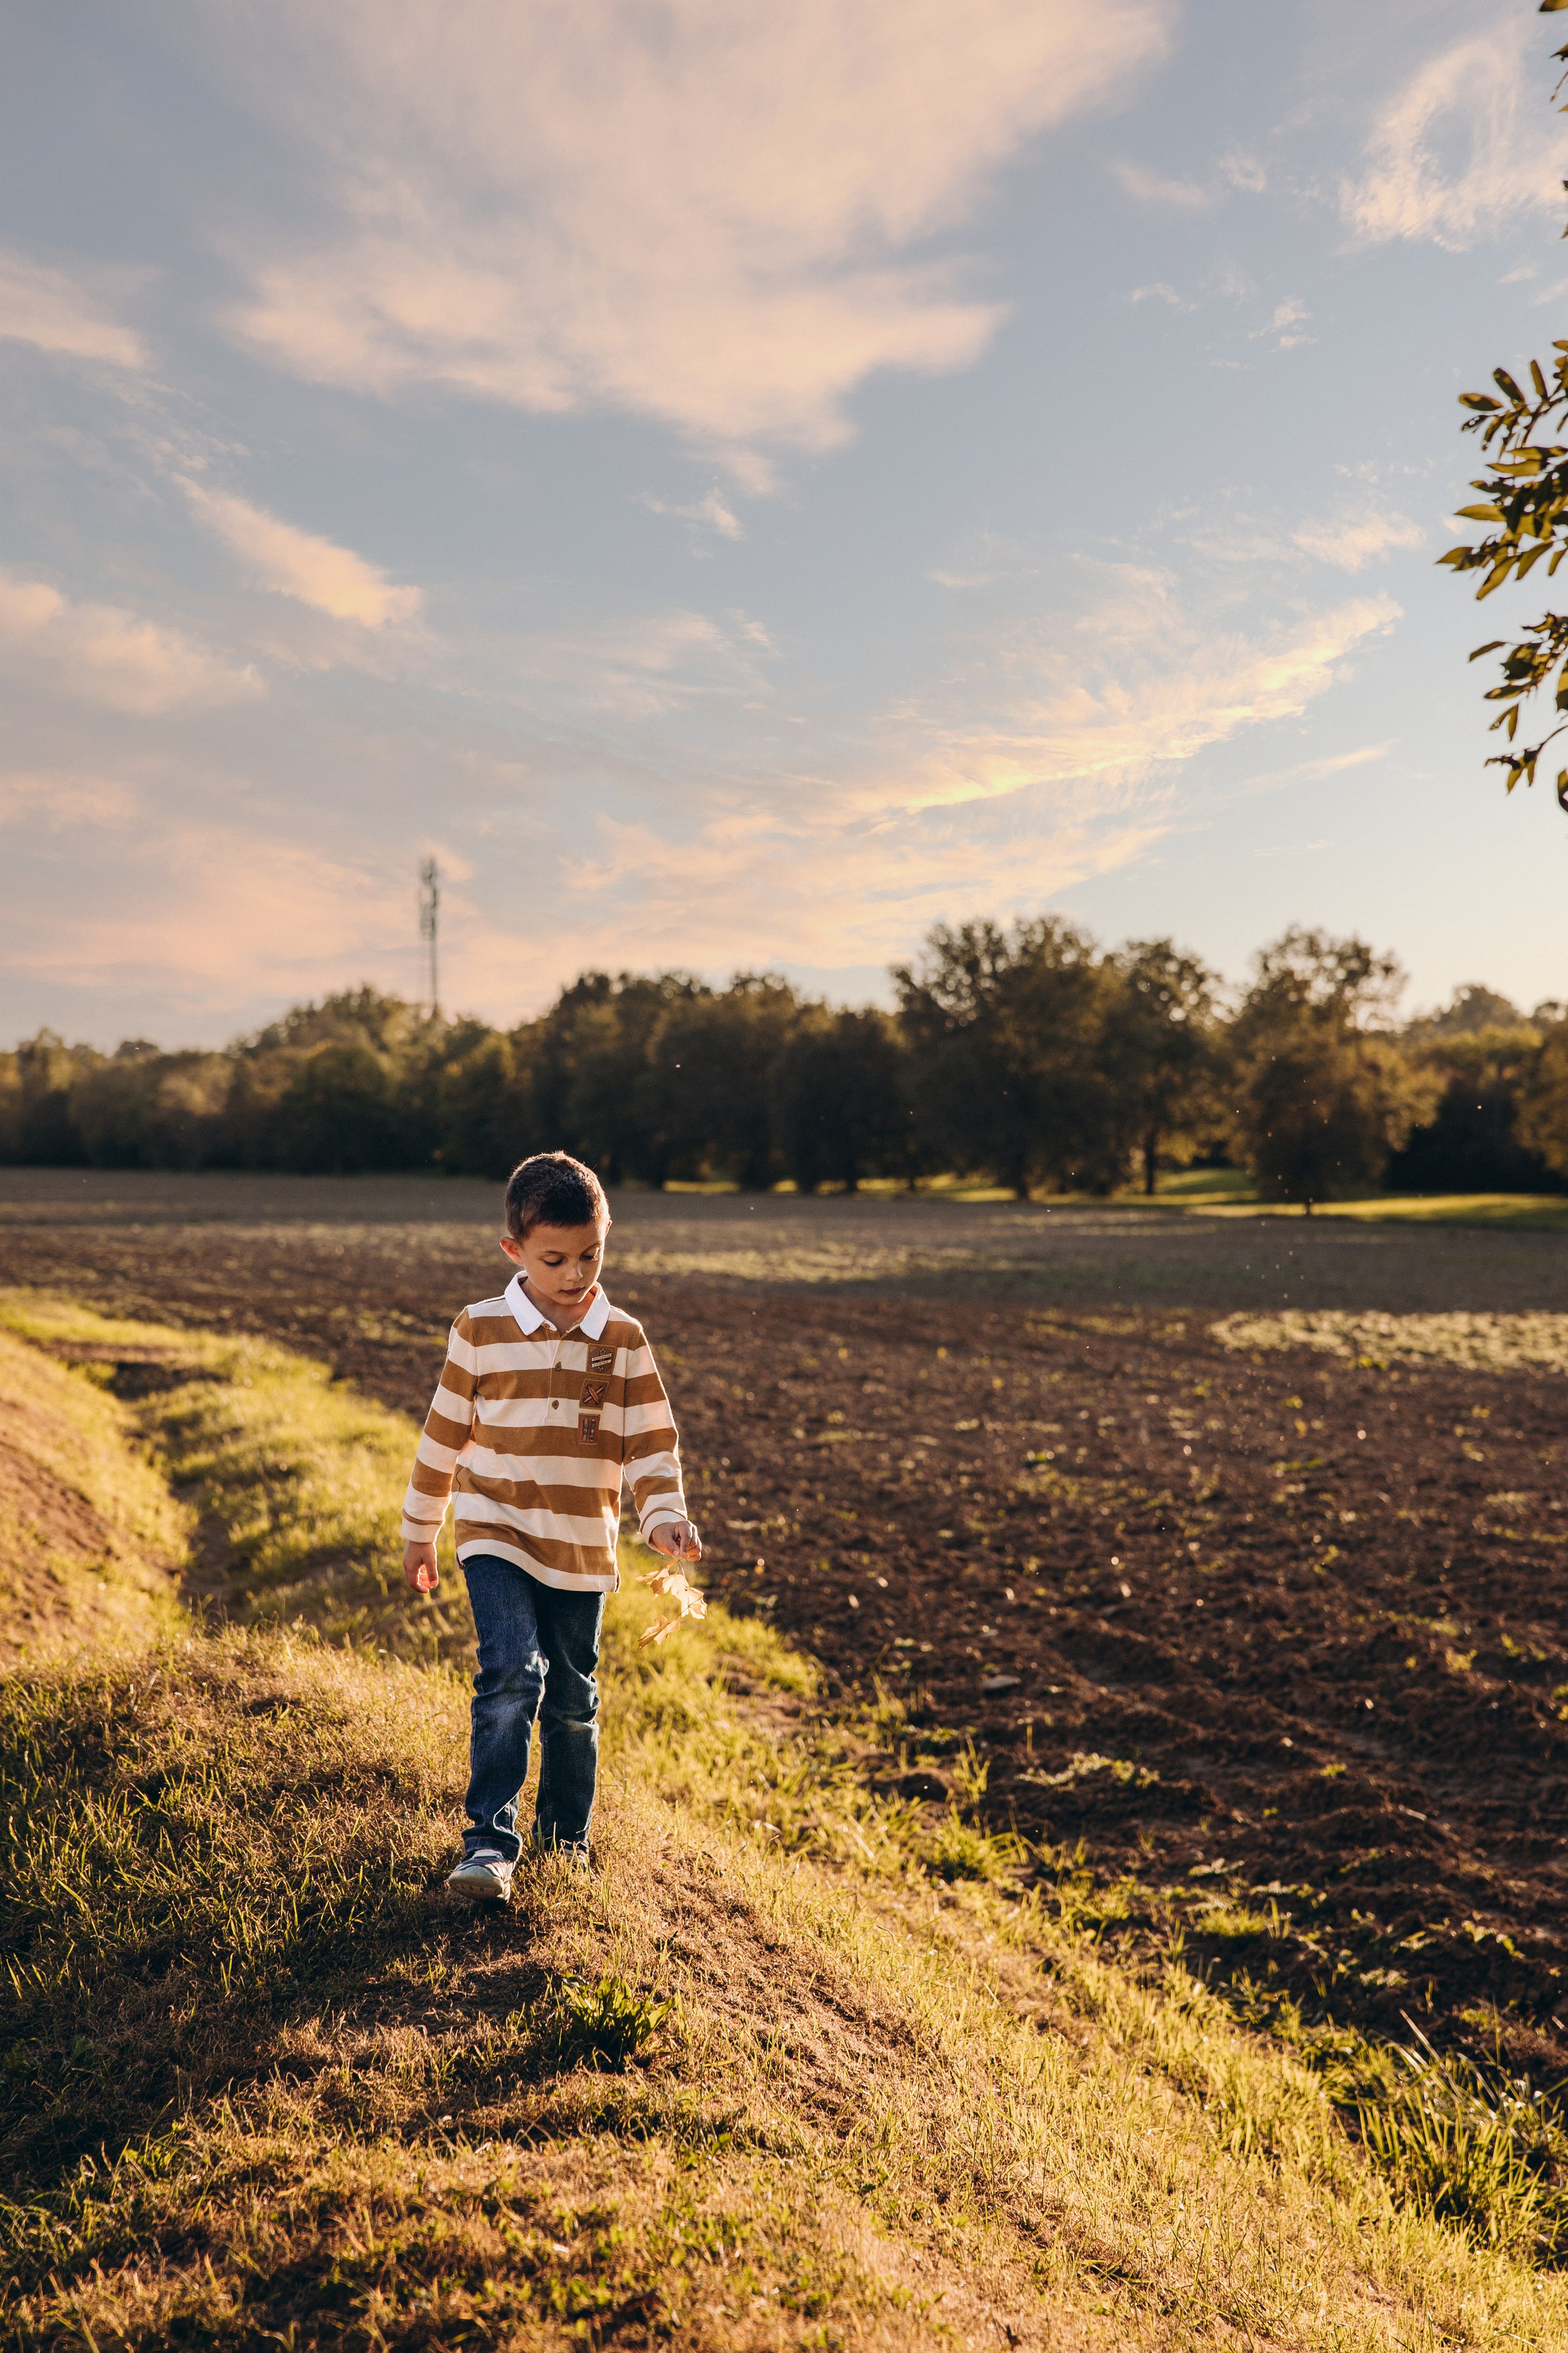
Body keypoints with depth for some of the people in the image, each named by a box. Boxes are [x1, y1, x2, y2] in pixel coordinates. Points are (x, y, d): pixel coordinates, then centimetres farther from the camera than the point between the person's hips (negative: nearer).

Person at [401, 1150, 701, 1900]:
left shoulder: (623, 1340, -2)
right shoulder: (480, 1331, -5)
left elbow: (651, 1442, 0)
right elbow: (443, 1438, 3)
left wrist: (664, 1515, -17)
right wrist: (420, 1533, 9)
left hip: (583, 1550, 2)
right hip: (497, 1535, -2)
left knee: (573, 1701, 13)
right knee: (511, 1676, -20)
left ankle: (566, 1837, 33)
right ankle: (489, 1841, -11)